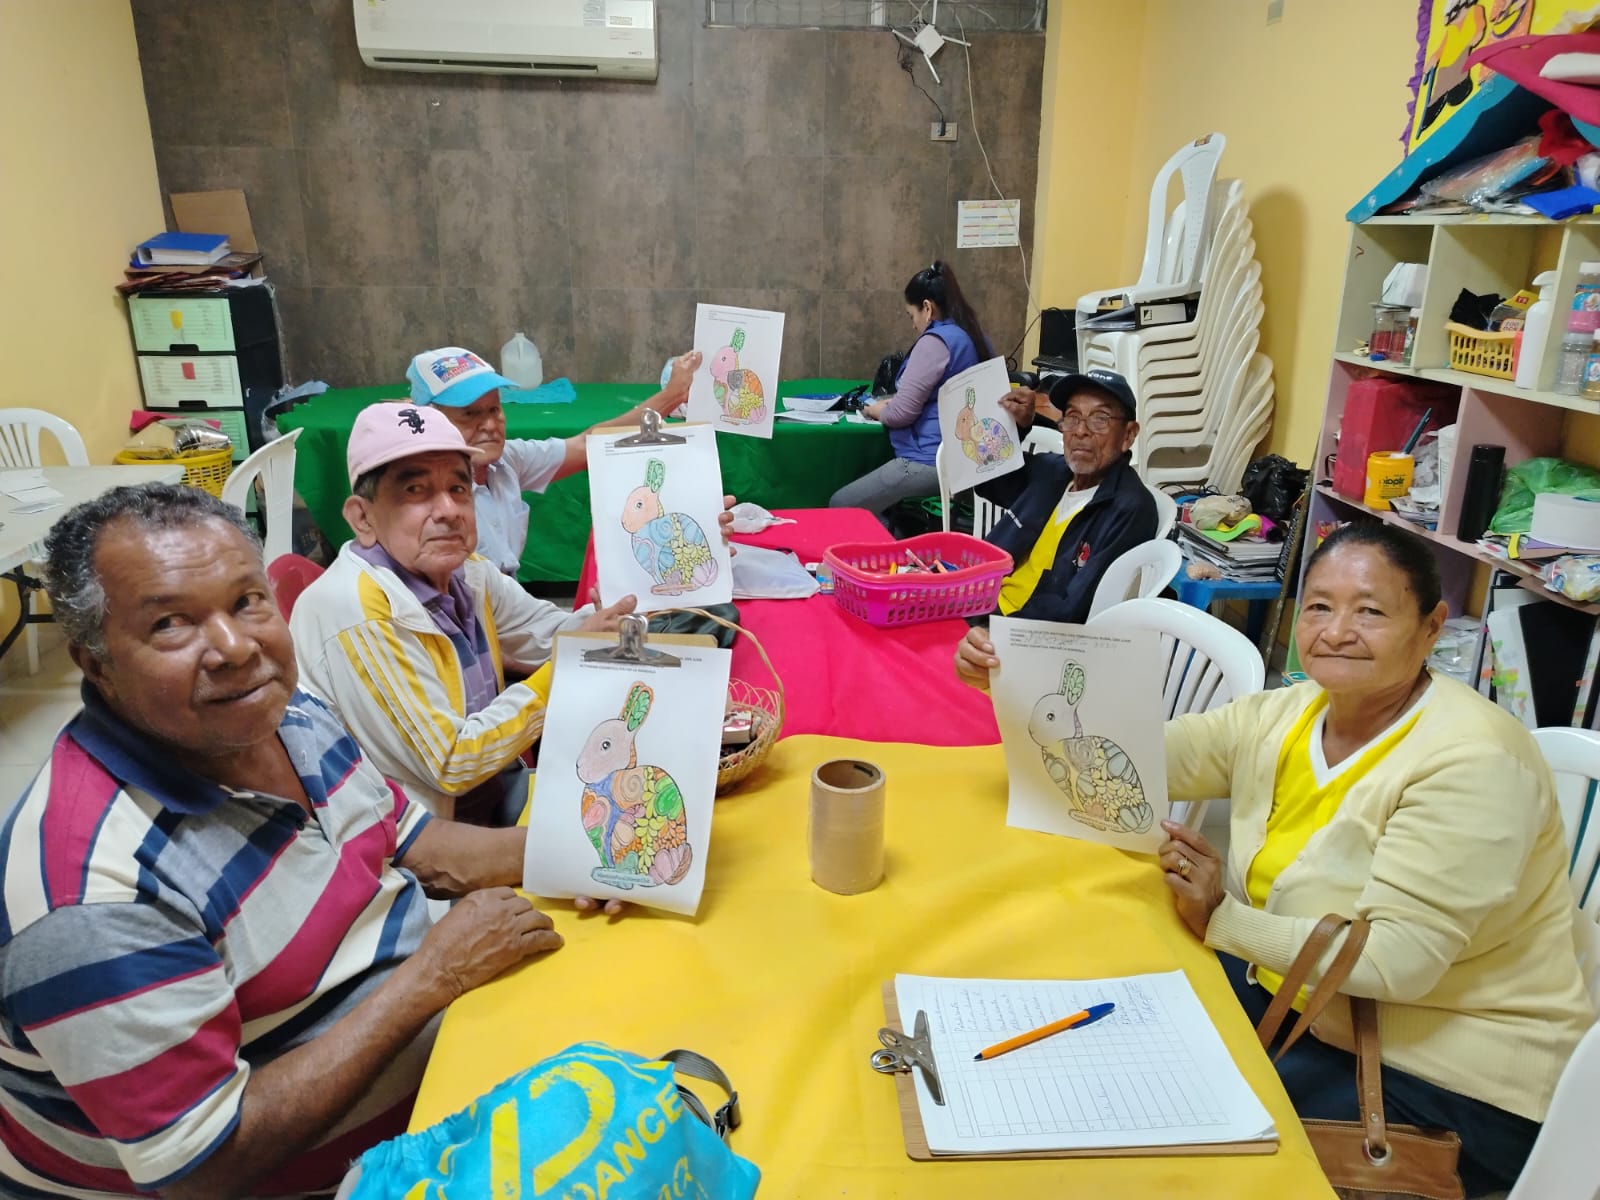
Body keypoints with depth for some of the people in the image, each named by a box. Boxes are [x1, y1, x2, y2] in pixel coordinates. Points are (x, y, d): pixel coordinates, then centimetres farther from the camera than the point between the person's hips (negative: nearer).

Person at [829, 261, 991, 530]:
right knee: (857, 495, 20)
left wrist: (877, 411, 4)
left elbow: (902, 413, -17)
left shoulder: (936, 340, -16)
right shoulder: (973, 336, 13)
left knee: (839, 506, -2)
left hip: (932, 463, -10)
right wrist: (892, 402, 18)